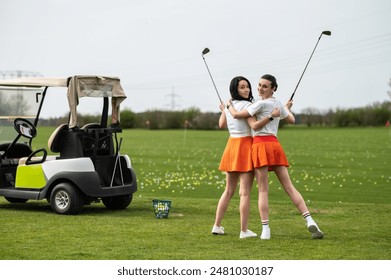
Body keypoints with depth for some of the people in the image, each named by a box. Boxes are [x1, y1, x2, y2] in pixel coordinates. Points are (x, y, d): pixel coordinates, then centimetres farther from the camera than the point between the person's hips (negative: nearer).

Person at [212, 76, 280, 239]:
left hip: (231, 146, 8)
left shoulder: (229, 105, 10)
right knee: (245, 192, -5)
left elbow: (222, 125, 26)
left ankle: (217, 226, 16)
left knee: (228, 190, 16)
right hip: (245, 147, -8)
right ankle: (244, 230, -5)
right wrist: (271, 116, -31)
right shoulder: (246, 105, -13)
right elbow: (255, 125, -26)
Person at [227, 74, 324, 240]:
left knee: (263, 190, -4)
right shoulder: (278, 104, 17)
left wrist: (229, 105, 13)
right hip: (275, 144, 6)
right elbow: (291, 120, 34)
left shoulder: (261, 103, -6)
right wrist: (288, 108, 54)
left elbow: (236, 115, -7)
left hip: (261, 144, -6)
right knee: (289, 186, 4)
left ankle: (265, 229, -7)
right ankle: (310, 221, -6)